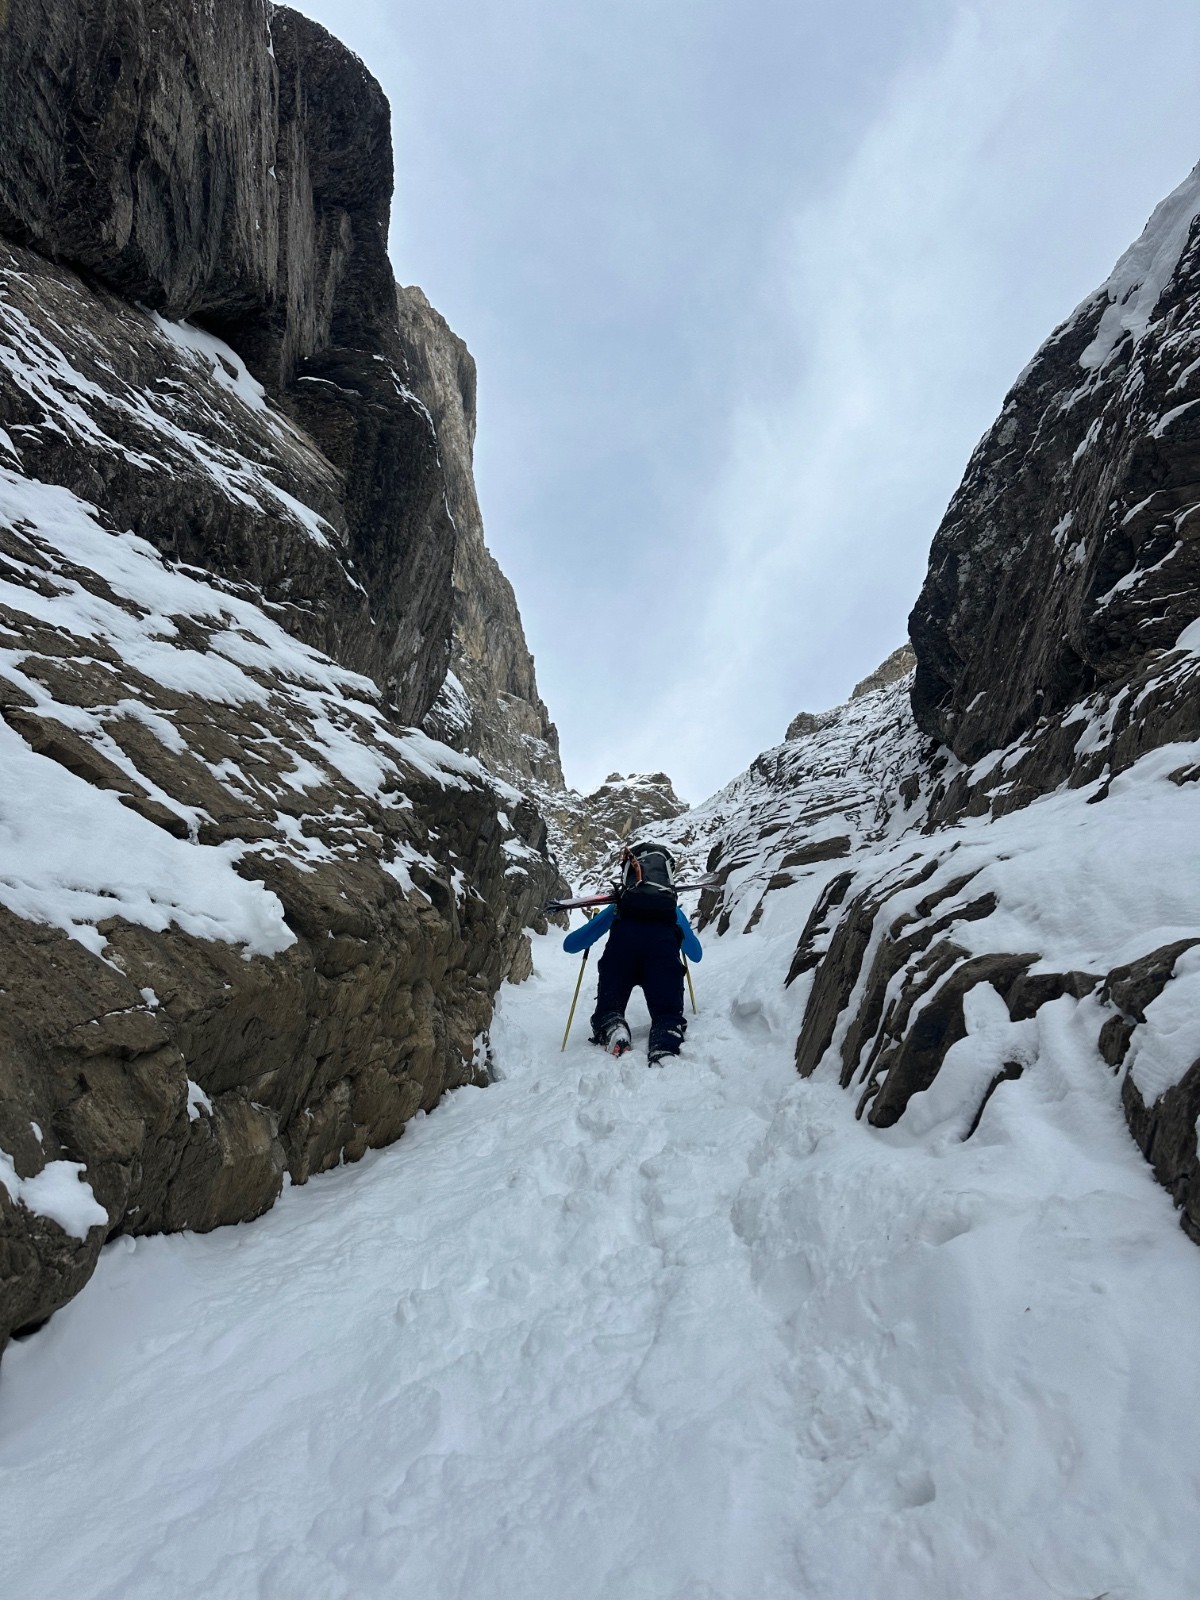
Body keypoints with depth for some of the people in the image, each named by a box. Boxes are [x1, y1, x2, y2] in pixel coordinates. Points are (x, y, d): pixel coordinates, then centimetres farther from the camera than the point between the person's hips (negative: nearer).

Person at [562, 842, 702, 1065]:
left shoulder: (617, 910, 40)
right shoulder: (674, 913, 42)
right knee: (667, 1012, 0)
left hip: (622, 942, 0)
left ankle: (611, 1029, -29)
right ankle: (665, 1049, -35)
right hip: (664, 944, 0)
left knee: (608, 1009, 7)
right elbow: (696, 954, 54)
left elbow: (570, 945, 39)